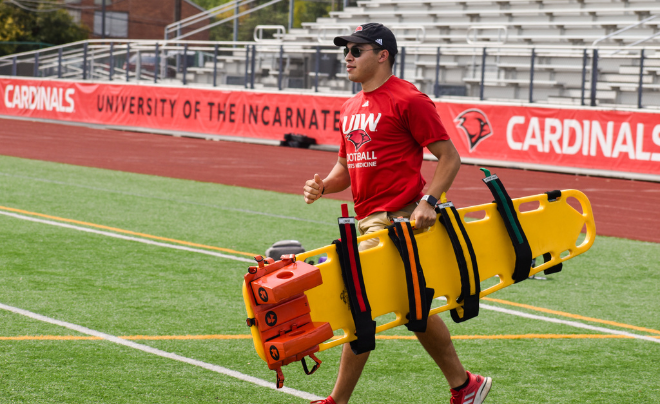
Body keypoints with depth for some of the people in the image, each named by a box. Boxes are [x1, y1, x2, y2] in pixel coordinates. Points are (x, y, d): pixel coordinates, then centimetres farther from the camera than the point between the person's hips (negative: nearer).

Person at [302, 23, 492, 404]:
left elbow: (449, 157, -10)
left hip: (398, 219, -9)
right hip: (369, 220, 9)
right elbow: (346, 166, 23)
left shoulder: (409, 100, -10)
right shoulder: (352, 108, 16)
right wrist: (323, 185, 2)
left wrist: (428, 202, -23)